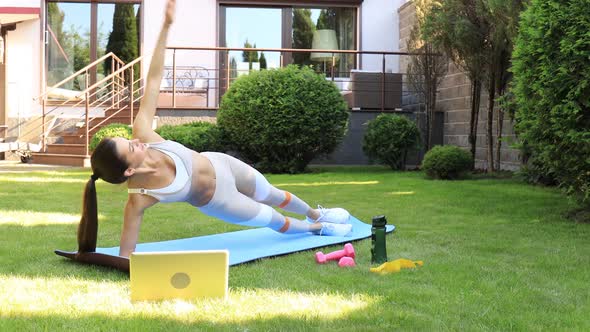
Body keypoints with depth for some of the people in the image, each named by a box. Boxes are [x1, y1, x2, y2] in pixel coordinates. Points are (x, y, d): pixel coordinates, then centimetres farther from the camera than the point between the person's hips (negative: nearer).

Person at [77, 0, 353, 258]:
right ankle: (318, 227, 55)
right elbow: (125, 256, -33)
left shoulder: (141, 132, -33)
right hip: (215, 201, -3)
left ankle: (316, 213, 62)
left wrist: (166, 25, -35)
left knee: (273, 196, 29)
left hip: (219, 164, 3)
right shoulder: (139, 197, -41)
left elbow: (153, 79, -32)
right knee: (276, 221, 20)